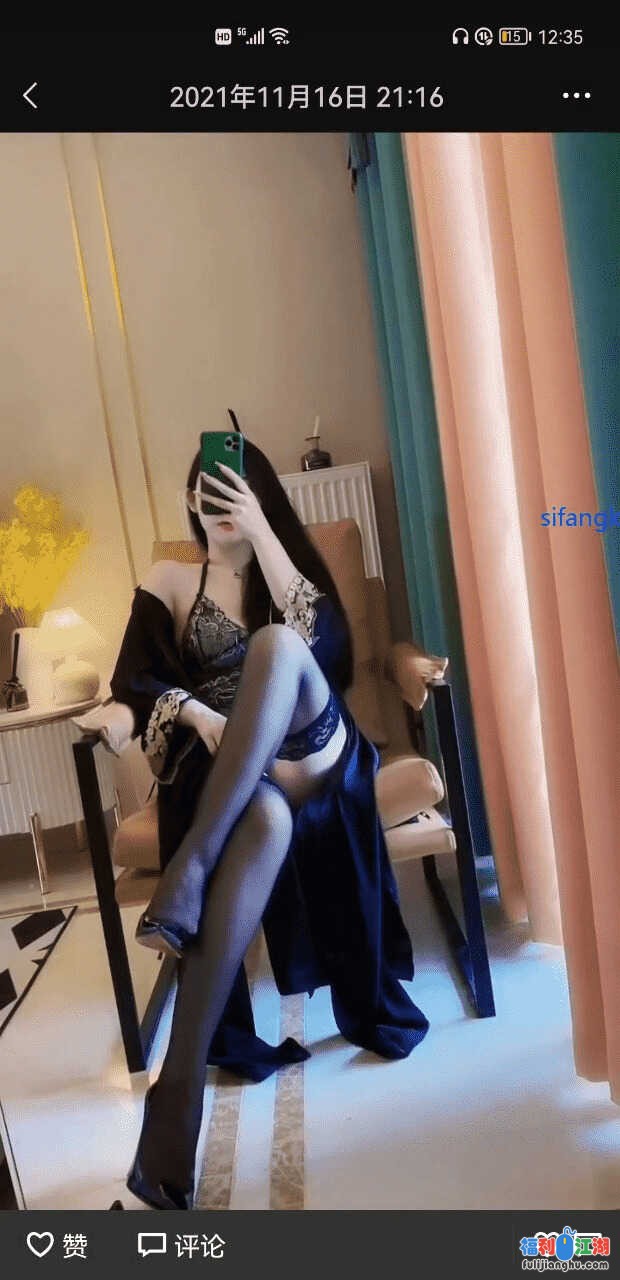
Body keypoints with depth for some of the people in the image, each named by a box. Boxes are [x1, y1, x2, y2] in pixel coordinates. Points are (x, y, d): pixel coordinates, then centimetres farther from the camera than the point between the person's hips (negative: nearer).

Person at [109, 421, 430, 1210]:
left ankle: (187, 868, -43)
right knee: (266, 821, -40)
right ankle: (179, 1093, -43)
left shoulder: (291, 565, 21)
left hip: (306, 746, 1)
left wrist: (260, 529, -4)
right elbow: (132, 680, 6)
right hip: (217, 757, -1)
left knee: (275, 642, -35)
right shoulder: (169, 580, 19)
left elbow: (318, 641, -4)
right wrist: (198, 713, -15)